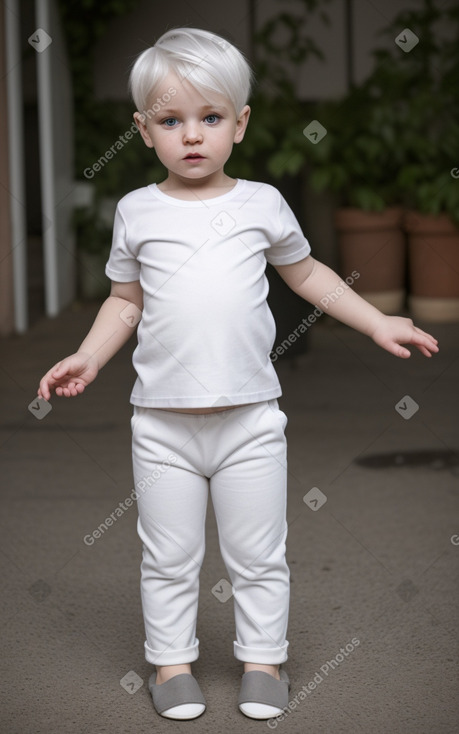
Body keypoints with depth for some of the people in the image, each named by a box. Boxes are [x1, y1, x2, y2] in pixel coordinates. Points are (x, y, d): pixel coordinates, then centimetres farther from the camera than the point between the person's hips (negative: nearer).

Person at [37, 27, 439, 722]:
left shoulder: (261, 203, 2)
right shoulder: (138, 211, 2)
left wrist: (378, 322, 12)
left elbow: (307, 273, 15)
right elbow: (125, 299, 13)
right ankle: (171, 661, 23)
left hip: (249, 417, 0)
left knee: (258, 553, 8)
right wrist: (88, 357, 0)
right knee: (168, 555, 8)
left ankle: (263, 658, 24)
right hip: (162, 422, 0)